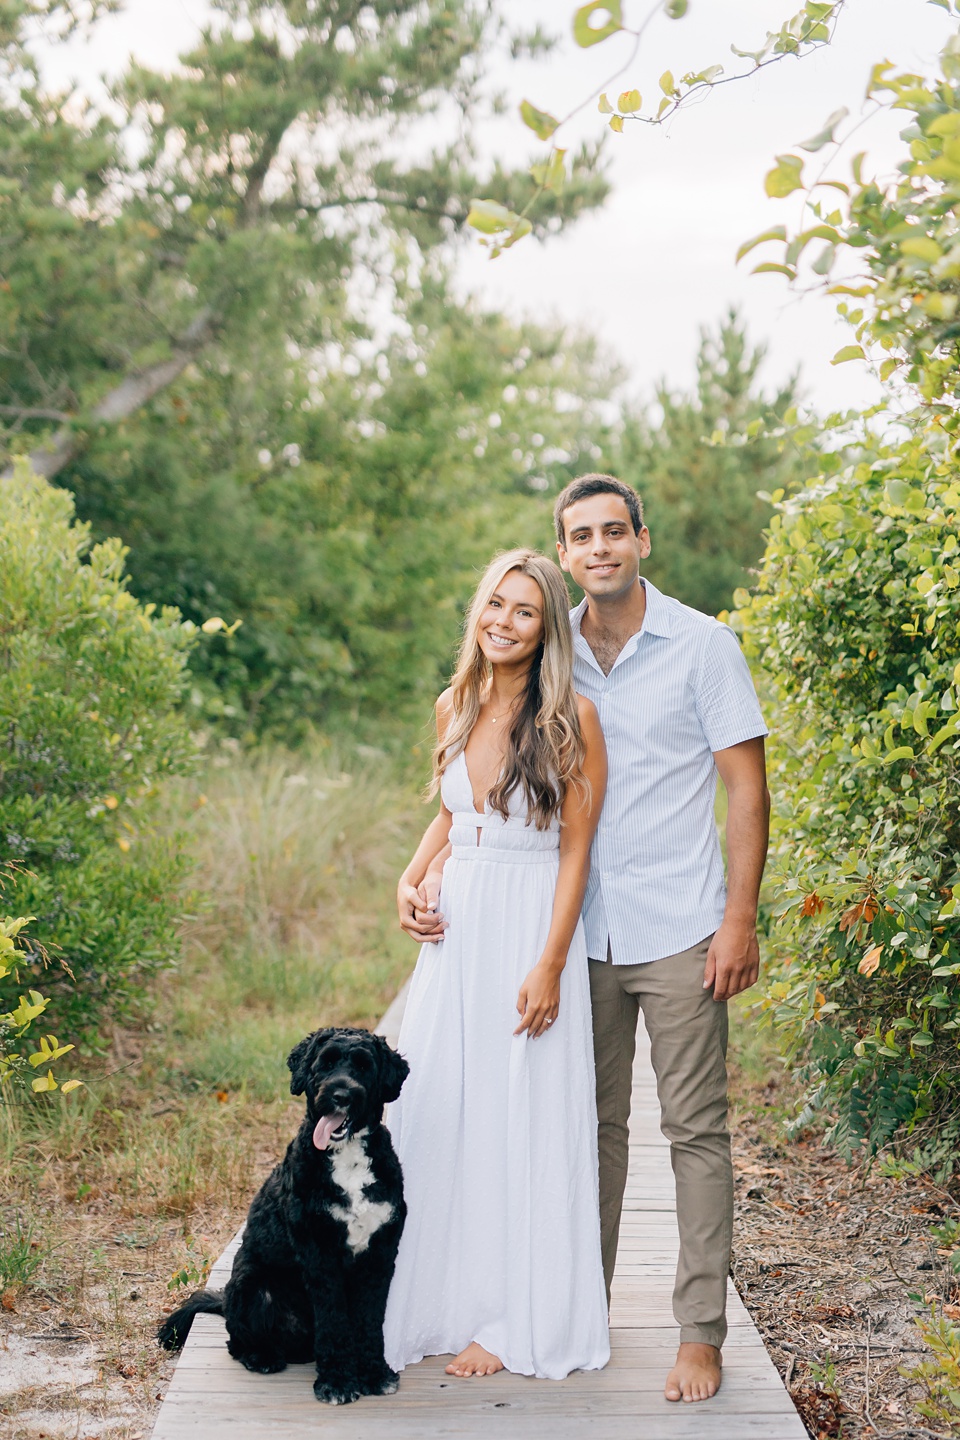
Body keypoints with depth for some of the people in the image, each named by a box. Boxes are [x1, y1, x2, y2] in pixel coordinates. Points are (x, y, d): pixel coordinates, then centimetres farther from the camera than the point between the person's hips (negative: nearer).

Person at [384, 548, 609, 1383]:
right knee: (436, 1110, 9)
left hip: (530, 929, -6)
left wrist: (550, 964, -14)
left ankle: (518, 1321, 16)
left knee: (519, 1118, 2)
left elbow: (577, 846, -10)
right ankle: (445, 1295, 26)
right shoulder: (455, 707, 8)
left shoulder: (570, 718, -10)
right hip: (456, 929, 6)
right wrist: (412, 879, 3)